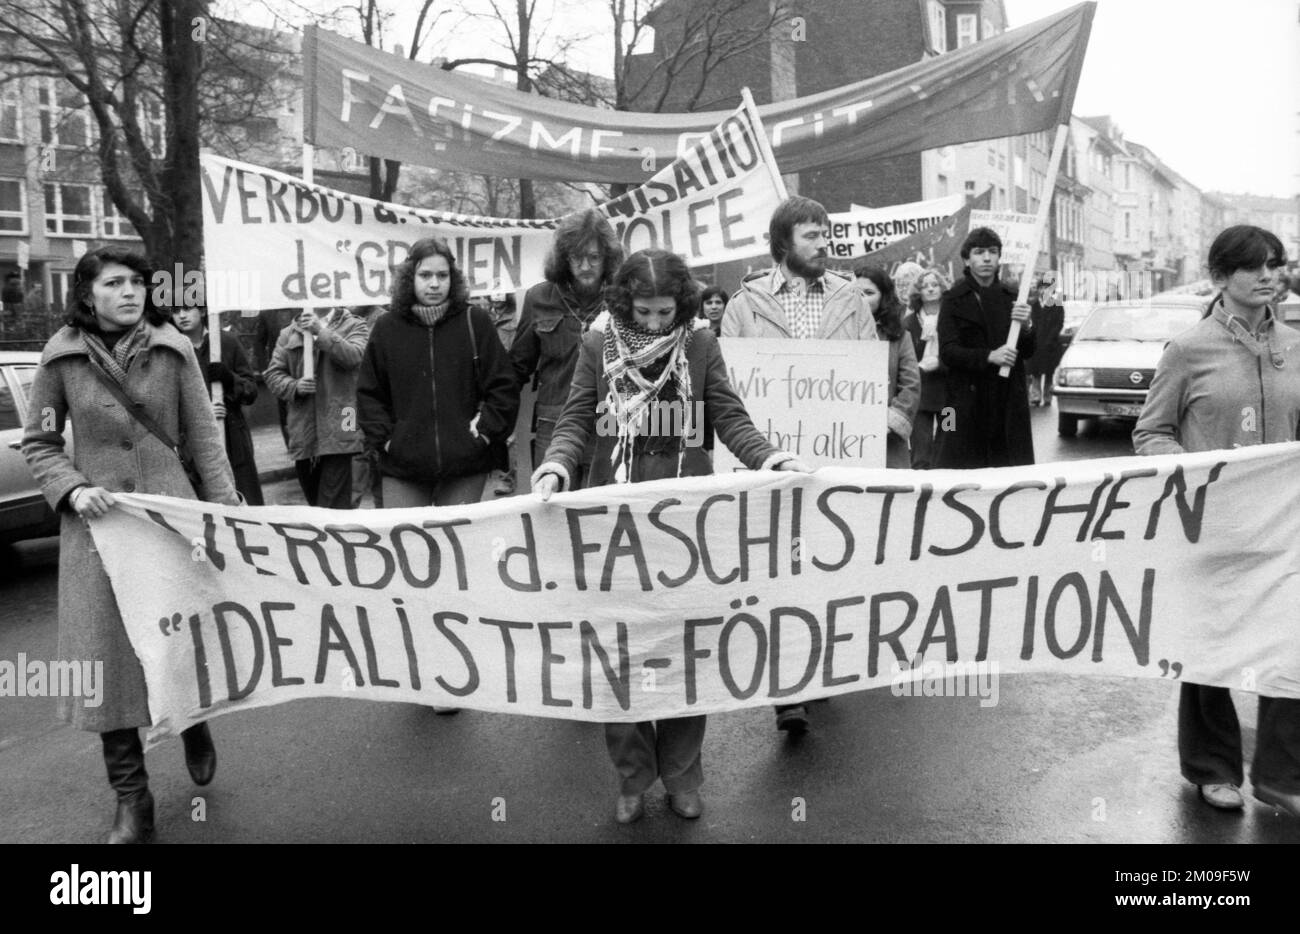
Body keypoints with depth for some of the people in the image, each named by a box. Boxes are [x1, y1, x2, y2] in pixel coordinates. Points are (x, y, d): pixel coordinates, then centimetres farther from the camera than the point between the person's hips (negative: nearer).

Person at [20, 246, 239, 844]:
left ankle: (194, 722, 38)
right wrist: (71, 488, -10)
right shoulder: (62, 357, 0)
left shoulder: (172, 349, 0)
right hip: (98, 523, 0)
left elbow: (202, 435, 2)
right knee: (109, 656, 3)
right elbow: (37, 443, 7)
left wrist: (225, 505, -4)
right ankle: (131, 800, 16)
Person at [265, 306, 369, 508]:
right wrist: (294, 386, -8)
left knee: (334, 507, -10)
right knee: (314, 503, 15)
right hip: (302, 432, 4)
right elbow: (273, 374, 11)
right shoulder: (288, 335, 15)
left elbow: (353, 356, -12)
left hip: (337, 432, -4)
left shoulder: (353, 326, 6)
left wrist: (321, 332, -17)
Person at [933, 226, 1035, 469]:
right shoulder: (954, 299, 1)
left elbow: (1028, 351, 13)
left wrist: (1026, 326, -8)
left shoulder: (1010, 296, 13)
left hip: (1009, 398, 4)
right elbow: (947, 352, -9)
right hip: (967, 398, -4)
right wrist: (990, 356, -22)